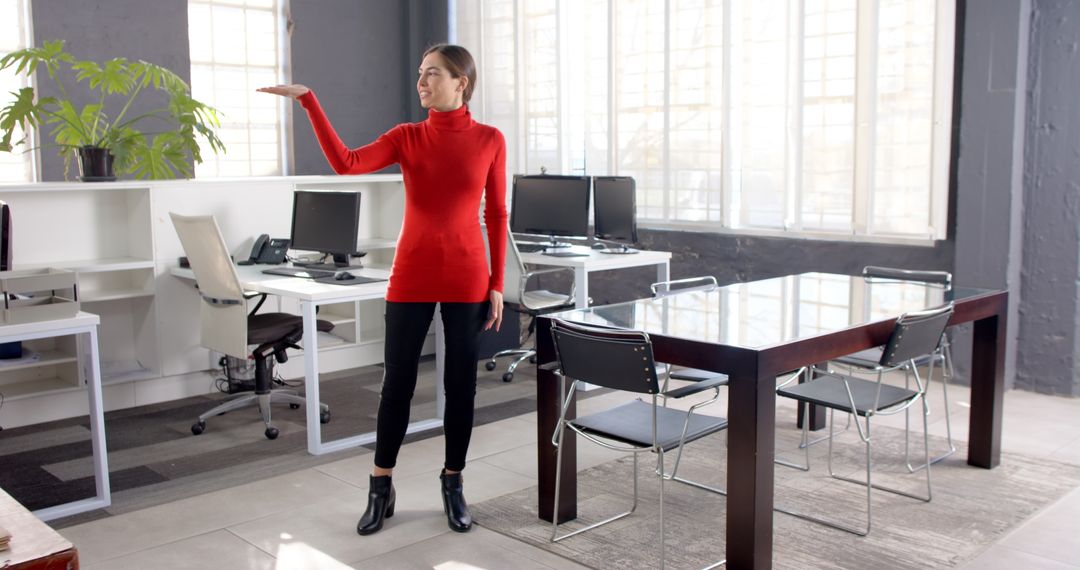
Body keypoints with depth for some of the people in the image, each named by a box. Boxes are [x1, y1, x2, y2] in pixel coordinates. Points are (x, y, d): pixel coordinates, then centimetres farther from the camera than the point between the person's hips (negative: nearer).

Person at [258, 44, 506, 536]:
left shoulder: (489, 140, 1)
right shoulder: (406, 137, 3)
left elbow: (496, 216, 3)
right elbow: (346, 164, -14)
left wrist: (496, 285, 1)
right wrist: (309, 101, -19)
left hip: (466, 278, 0)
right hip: (412, 276, 1)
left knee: (461, 384, 7)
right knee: (397, 384, 5)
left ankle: (453, 486, 24)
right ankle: (380, 491, 20)